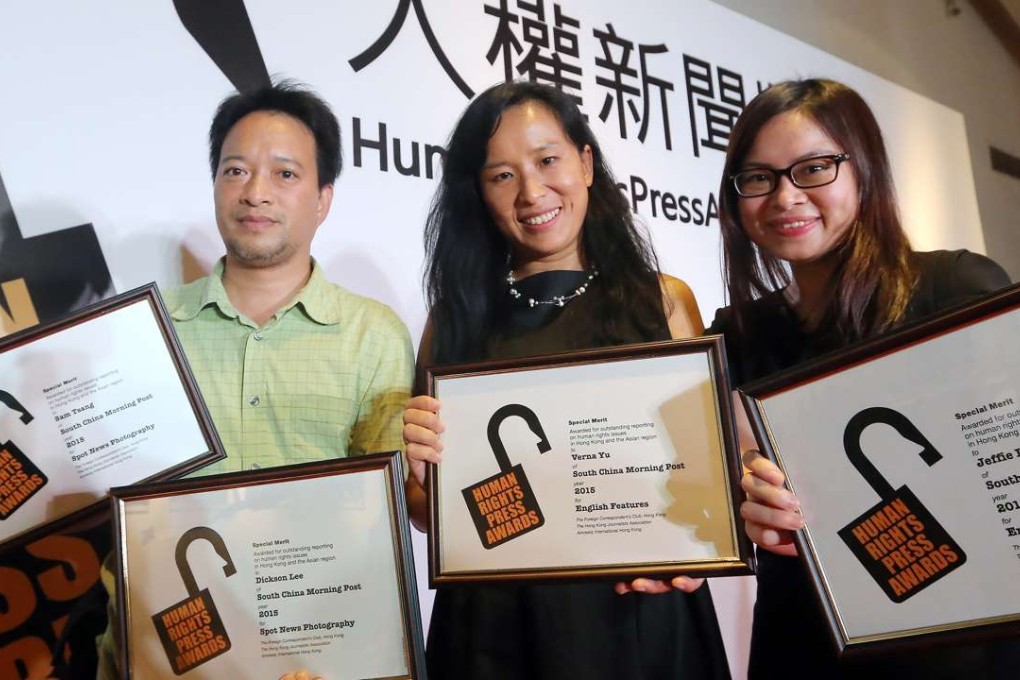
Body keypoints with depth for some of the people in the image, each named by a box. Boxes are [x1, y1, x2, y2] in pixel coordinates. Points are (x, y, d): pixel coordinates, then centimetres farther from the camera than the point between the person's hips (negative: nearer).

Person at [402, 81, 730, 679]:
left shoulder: (665, 300, -1)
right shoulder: (457, 317, 0)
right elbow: (431, 512, 4)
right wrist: (421, 471, -16)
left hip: (644, 614, 0)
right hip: (495, 621, 1)